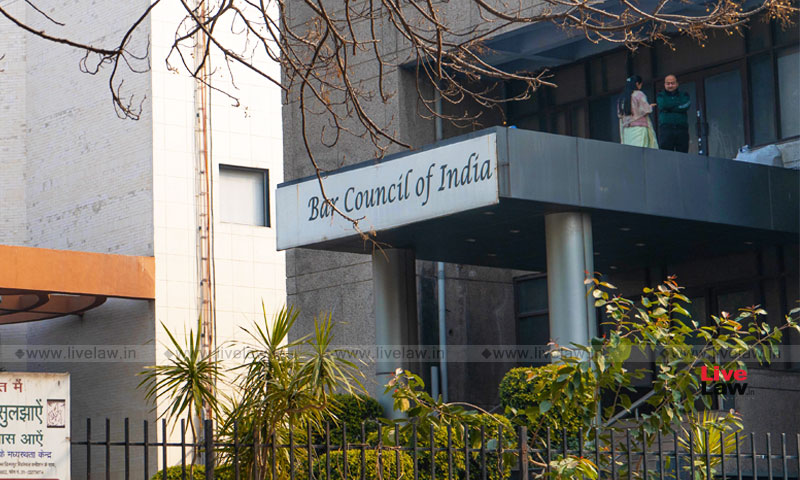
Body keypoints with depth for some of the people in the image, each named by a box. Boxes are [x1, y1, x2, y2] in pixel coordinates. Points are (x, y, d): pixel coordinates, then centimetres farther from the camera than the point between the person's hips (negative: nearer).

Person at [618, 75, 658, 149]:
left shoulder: (623, 98, 13)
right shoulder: (639, 94, -4)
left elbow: (620, 115, 13)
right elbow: (646, 110, -9)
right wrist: (650, 106, 11)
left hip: (626, 128, 6)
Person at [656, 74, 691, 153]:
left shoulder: (684, 95, 17)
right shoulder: (661, 96, 16)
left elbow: (686, 107, -3)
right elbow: (663, 105, -6)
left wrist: (670, 108, -3)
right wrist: (680, 105, -1)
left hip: (682, 129, 1)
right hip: (666, 128, -1)